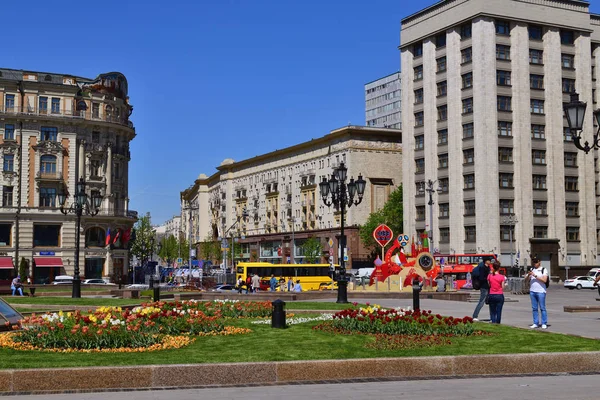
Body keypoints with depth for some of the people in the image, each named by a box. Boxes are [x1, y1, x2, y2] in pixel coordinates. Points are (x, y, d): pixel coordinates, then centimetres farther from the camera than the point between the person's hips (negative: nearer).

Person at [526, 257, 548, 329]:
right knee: (534, 308, 5)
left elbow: (544, 280, -13)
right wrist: (528, 275, -8)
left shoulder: (543, 270, 0)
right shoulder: (532, 269, 14)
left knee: (542, 308, -3)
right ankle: (536, 323, 9)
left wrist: (535, 276, -17)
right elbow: (526, 279, 12)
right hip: (532, 291, 5)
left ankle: (544, 324, 0)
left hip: (541, 291, -5)